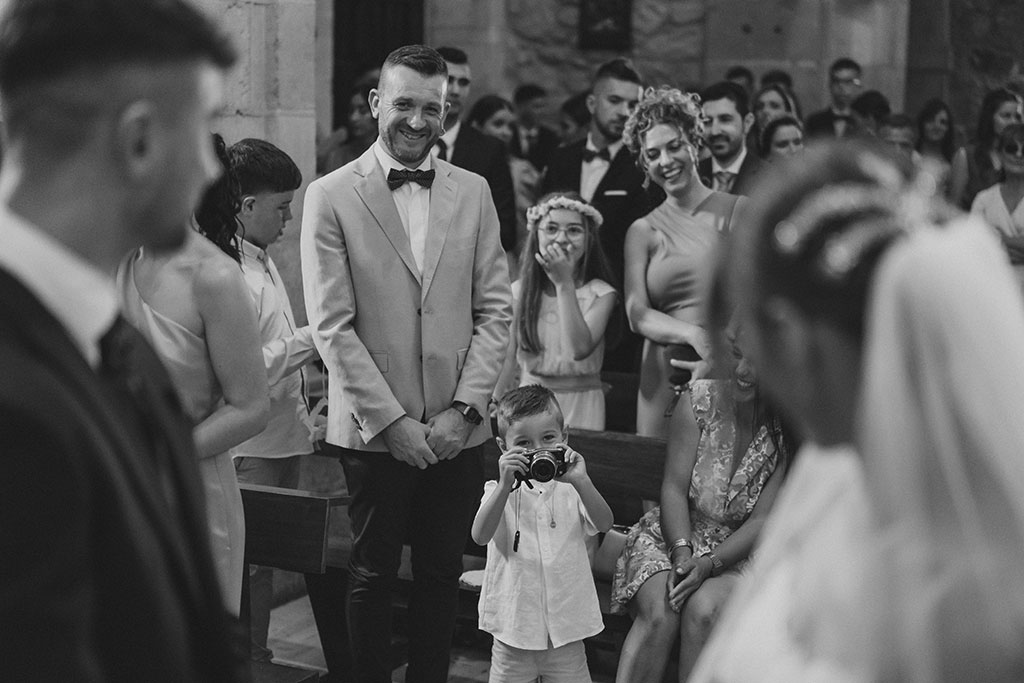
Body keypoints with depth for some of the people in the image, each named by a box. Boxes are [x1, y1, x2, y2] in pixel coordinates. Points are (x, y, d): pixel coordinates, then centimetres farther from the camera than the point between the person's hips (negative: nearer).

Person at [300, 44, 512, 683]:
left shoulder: (473, 192, 7)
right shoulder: (331, 196, -4)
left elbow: (495, 312, 5)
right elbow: (332, 326, -8)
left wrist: (463, 408, -6)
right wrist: (391, 421, -12)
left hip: (457, 431, 3)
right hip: (374, 431, -2)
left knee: (443, 575, 10)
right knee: (373, 576, 9)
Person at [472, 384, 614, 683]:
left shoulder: (571, 489, 1)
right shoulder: (500, 491, -1)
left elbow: (604, 524, -14)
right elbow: (480, 536, -18)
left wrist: (581, 482, -29)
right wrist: (506, 485, -30)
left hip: (566, 625, 0)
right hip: (514, 622, 0)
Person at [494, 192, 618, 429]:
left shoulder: (600, 294, -8)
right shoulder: (519, 291, 0)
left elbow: (579, 349, -22)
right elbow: (508, 359, 5)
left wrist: (564, 284, -21)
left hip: (579, 403, -2)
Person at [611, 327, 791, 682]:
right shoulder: (700, 396, -7)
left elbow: (763, 520, -10)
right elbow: (674, 488, -7)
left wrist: (709, 564, -23)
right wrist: (682, 553, -21)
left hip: (740, 548, -1)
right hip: (676, 534, 1)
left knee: (703, 610, -31)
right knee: (659, 612, -28)